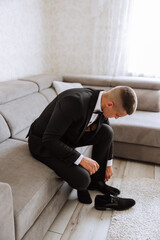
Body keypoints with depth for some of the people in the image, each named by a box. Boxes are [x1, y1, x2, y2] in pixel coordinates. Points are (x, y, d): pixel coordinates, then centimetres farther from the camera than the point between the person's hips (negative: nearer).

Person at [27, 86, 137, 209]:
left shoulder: (101, 101, -9)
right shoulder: (74, 102, -35)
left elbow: (107, 135, 9)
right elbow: (49, 139, -31)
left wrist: (109, 164, 13)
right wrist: (81, 159, -30)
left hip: (68, 136, 7)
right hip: (43, 143, -7)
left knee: (107, 131, -6)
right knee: (82, 179, -26)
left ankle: (96, 181, 10)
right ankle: (82, 183, 14)